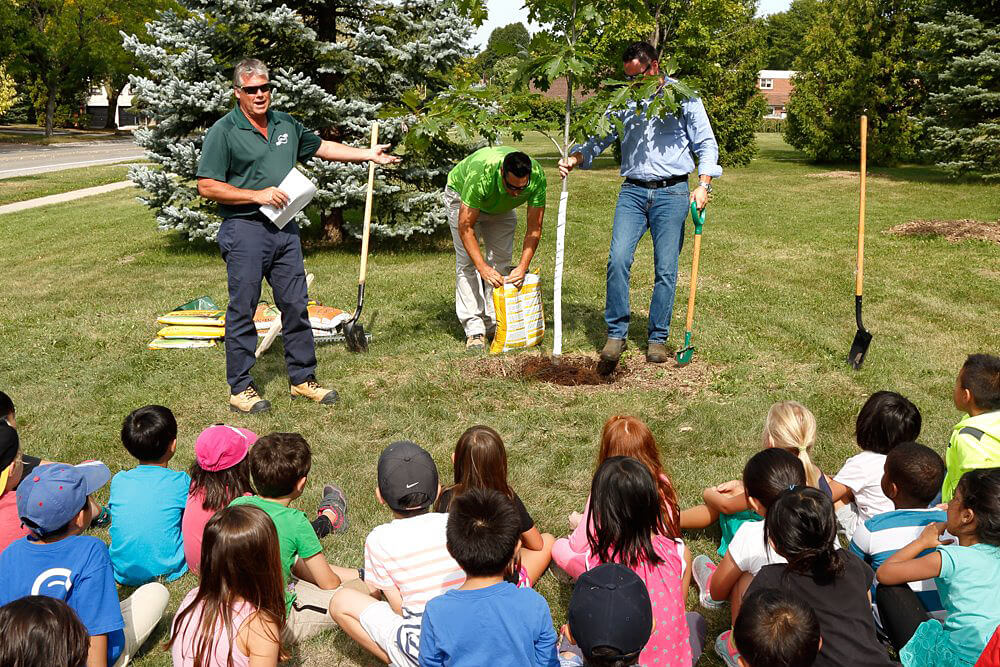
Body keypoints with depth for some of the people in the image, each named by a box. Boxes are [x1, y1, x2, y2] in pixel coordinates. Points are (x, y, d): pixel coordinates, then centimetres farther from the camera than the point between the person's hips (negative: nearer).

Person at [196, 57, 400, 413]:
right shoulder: (223, 132, -6)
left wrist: (368, 154, 26)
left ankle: (303, 378, 21)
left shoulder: (285, 124, 13)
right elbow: (207, 186, -10)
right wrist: (258, 195, -15)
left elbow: (320, 147, 28)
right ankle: (240, 389, 9)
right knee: (242, 310, -1)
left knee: (296, 306, 9)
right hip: (245, 230, -6)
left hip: (285, 229, 6)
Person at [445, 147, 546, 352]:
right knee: (467, 261, -13)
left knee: (502, 260, -3)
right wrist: (482, 267, -42)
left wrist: (523, 267, -36)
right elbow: (465, 226, -36)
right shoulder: (480, 174, -44)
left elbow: (534, 228, -25)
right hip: (461, 194, -4)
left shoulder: (537, 176, -34)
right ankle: (474, 330, -13)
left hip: (501, 206, 4)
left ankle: (495, 325, 4)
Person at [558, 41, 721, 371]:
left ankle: (657, 338, 12)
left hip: (672, 192, -2)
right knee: (618, 259, -13)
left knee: (666, 269, 0)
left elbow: (706, 143, 5)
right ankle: (616, 335, -3)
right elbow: (600, 137, 11)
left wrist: (703, 184, -8)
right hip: (633, 192, 2)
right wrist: (575, 158, -8)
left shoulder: (684, 97, 4)